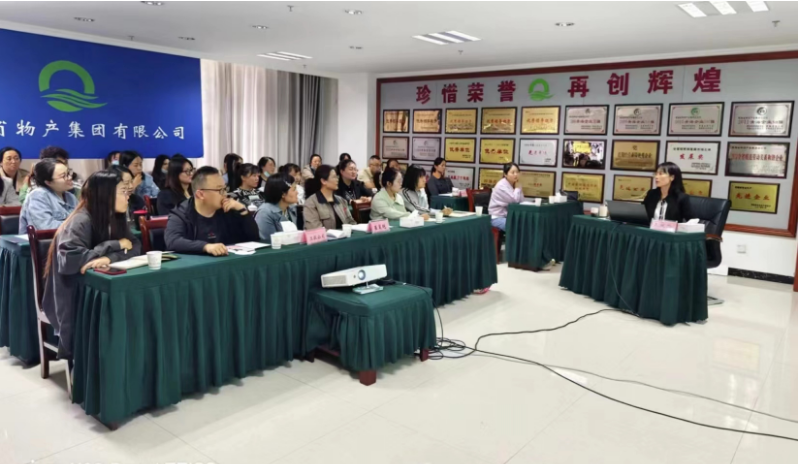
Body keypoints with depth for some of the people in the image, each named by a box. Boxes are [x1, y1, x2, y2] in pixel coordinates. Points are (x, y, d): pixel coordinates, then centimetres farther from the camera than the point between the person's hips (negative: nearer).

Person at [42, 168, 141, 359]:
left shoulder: (115, 218, 3)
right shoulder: (81, 221, -18)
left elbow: (135, 247, -7)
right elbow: (68, 260, -31)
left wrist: (109, 258, -27)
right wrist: (115, 246, -22)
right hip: (72, 299, -6)